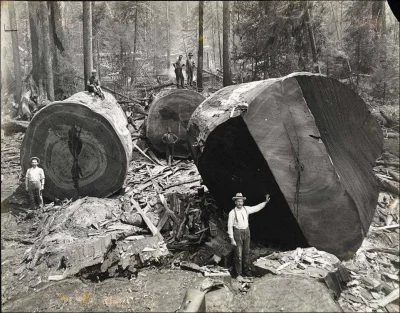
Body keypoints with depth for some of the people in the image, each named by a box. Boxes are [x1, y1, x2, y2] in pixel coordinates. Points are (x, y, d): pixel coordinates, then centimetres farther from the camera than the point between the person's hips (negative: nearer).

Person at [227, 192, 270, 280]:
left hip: (246, 232, 5)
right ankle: (238, 274, 11)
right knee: (238, 254, -1)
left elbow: (257, 208, 8)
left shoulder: (246, 209, -2)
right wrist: (232, 239, -14)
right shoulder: (232, 213, -15)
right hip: (238, 233, -5)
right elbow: (230, 226, -12)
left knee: (246, 252, 16)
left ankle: (246, 269, 35)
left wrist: (266, 201, 1)